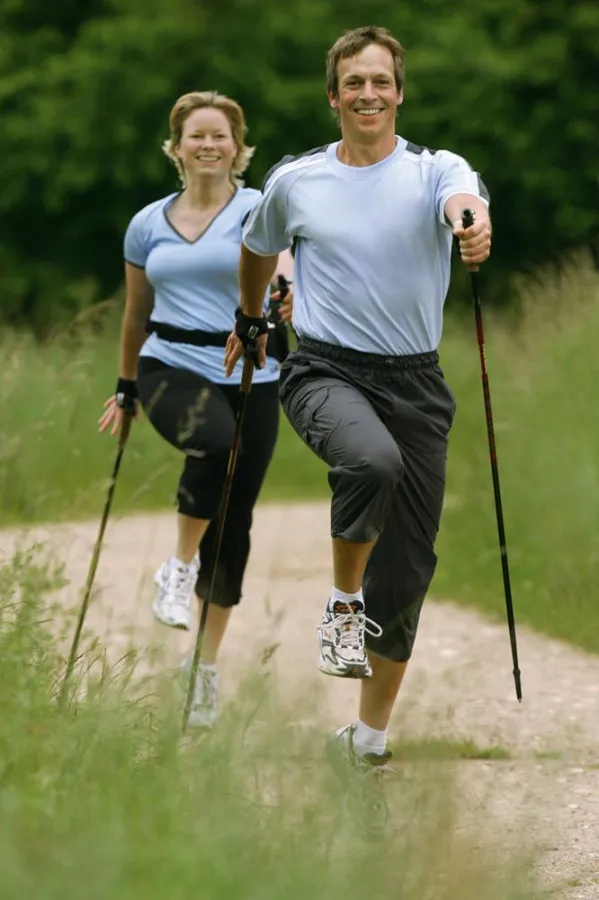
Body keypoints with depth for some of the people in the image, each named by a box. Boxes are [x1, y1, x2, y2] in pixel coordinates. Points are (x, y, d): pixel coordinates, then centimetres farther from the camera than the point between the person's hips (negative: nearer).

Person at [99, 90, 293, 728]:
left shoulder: (259, 209, -1)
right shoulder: (148, 225, 9)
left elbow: (280, 263, -23)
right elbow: (135, 315, 21)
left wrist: (286, 294, -45)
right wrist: (125, 389, 24)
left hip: (249, 378, 0)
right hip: (171, 368, 0)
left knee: (233, 525, 3)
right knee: (213, 440, -35)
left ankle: (208, 665, 17)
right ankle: (180, 566, -15)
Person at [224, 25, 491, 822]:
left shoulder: (435, 170, -2)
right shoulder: (295, 181, 3)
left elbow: (465, 199, -26)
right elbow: (257, 248, 24)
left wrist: (473, 221, -49)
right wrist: (248, 322, 33)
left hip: (415, 379, 1)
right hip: (325, 369, -1)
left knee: (407, 571, 3)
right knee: (372, 459, -37)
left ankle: (371, 735, 18)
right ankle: (344, 603, -13)